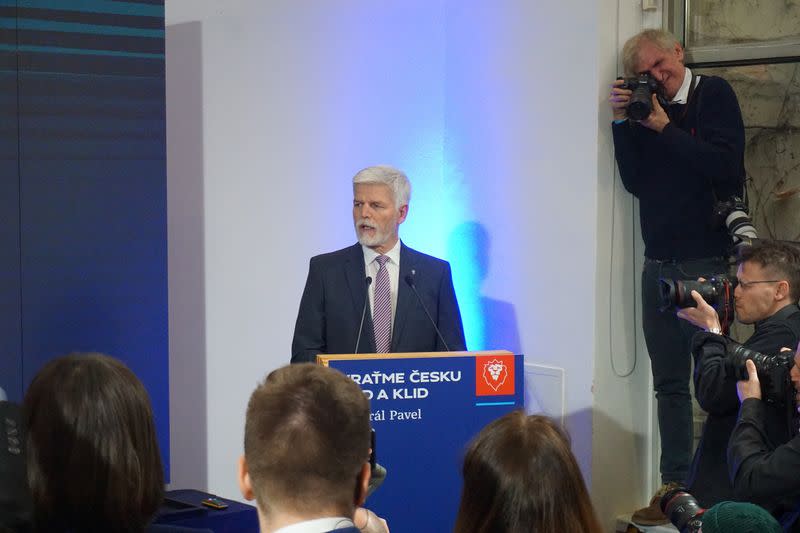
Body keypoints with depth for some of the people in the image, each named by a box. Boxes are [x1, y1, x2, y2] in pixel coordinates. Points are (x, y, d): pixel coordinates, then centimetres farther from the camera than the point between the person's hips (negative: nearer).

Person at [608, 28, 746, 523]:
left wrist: (664, 128, -14)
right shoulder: (645, 110, 11)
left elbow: (726, 166, -15)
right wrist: (623, 122, -6)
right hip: (660, 264, 5)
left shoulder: (715, 94, -2)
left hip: (707, 263, -5)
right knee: (670, 383, 8)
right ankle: (675, 489, 13)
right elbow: (635, 181, 3)